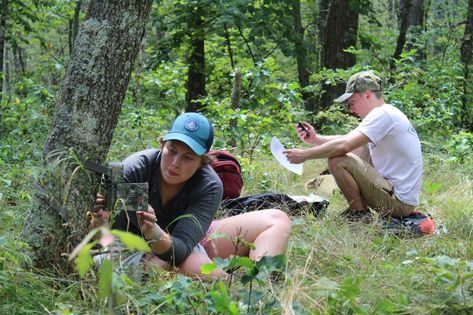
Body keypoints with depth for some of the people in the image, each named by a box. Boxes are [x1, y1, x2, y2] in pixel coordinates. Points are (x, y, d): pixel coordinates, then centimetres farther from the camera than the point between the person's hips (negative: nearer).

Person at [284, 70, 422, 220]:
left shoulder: (382, 114, -16)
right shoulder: (389, 114, 15)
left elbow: (343, 145, -24)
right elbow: (347, 139, 16)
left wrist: (305, 155, -14)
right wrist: (315, 139, 2)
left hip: (398, 201, -10)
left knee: (337, 160, -15)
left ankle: (360, 215, -5)